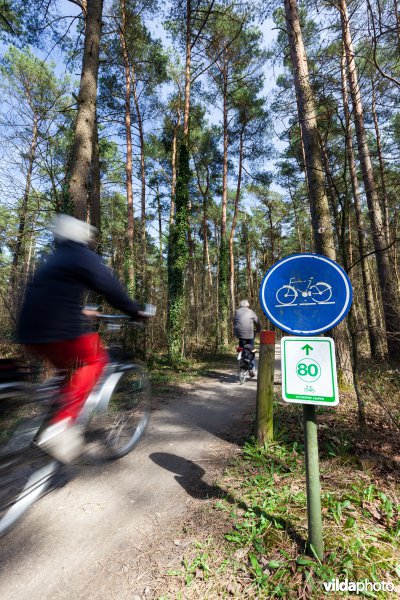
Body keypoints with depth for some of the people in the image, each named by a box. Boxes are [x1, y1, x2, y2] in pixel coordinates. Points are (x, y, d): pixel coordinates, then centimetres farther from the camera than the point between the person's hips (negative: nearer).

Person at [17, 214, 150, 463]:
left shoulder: (54, 259, 23)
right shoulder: (83, 256, -3)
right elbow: (112, 288, -7)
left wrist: (81, 312, 41)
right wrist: (137, 311, 3)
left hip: (32, 333, 9)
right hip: (59, 331, -9)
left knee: (74, 365, 25)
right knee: (95, 359, 7)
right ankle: (62, 423, -5)